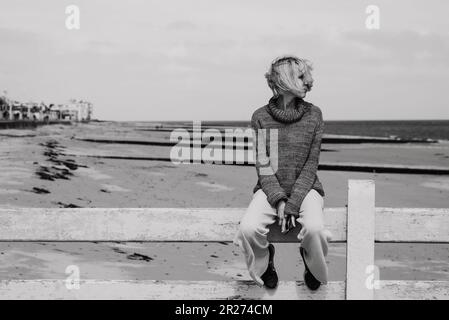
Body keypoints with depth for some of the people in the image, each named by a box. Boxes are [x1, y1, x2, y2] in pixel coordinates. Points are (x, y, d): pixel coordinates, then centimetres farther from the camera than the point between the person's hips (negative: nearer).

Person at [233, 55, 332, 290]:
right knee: (249, 228, -30)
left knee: (314, 228, -33)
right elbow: (263, 165, -3)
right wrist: (279, 201, -18)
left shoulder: (313, 115, 0)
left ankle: (314, 267, 3)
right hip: (270, 189, 0)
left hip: (305, 188, 0)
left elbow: (311, 165, -4)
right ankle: (265, 263, 5)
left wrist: (292, 205, -15)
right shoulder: (261, 117, 0)